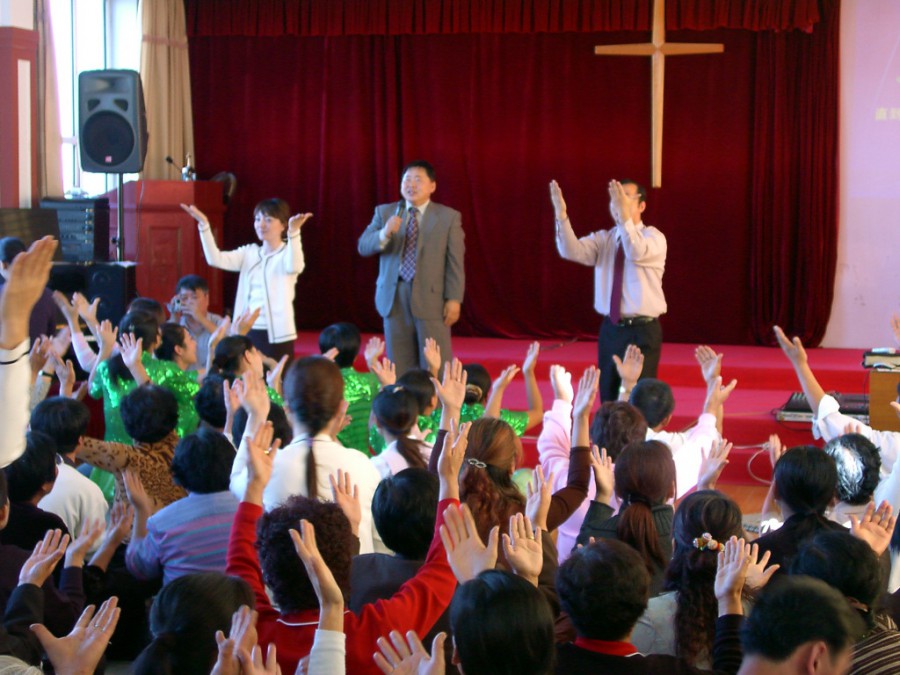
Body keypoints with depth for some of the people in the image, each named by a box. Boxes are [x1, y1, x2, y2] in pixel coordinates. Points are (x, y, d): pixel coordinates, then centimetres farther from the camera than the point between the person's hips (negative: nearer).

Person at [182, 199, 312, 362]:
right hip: (248, 332, 5)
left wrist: (294, 232, -44)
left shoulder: (288, 253, -3)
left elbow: (294, 267, -28)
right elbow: (215, 259, -3)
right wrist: (204, 224, -14)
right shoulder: (249, 253, 11)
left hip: (277, 335, -5)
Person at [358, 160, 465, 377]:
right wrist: (384, 234, -19)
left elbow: (455, 262, -2)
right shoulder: (384, 212, 9)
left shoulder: (449, 217, 2)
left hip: (431, 297, -3)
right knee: (399, 367, 7)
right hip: (394, 296, 3)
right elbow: (363, 247, 1)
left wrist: (454, 299, -9)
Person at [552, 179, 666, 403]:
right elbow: (572, 251, -12)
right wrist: (562, 216, -27)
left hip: (642, 331, -5)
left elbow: (637, 252, -31)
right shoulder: (603, 239, 6)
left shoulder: (654, 237, -7)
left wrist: (624, 216, -44)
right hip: (610, 330, 5)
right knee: (608, 398, 9)